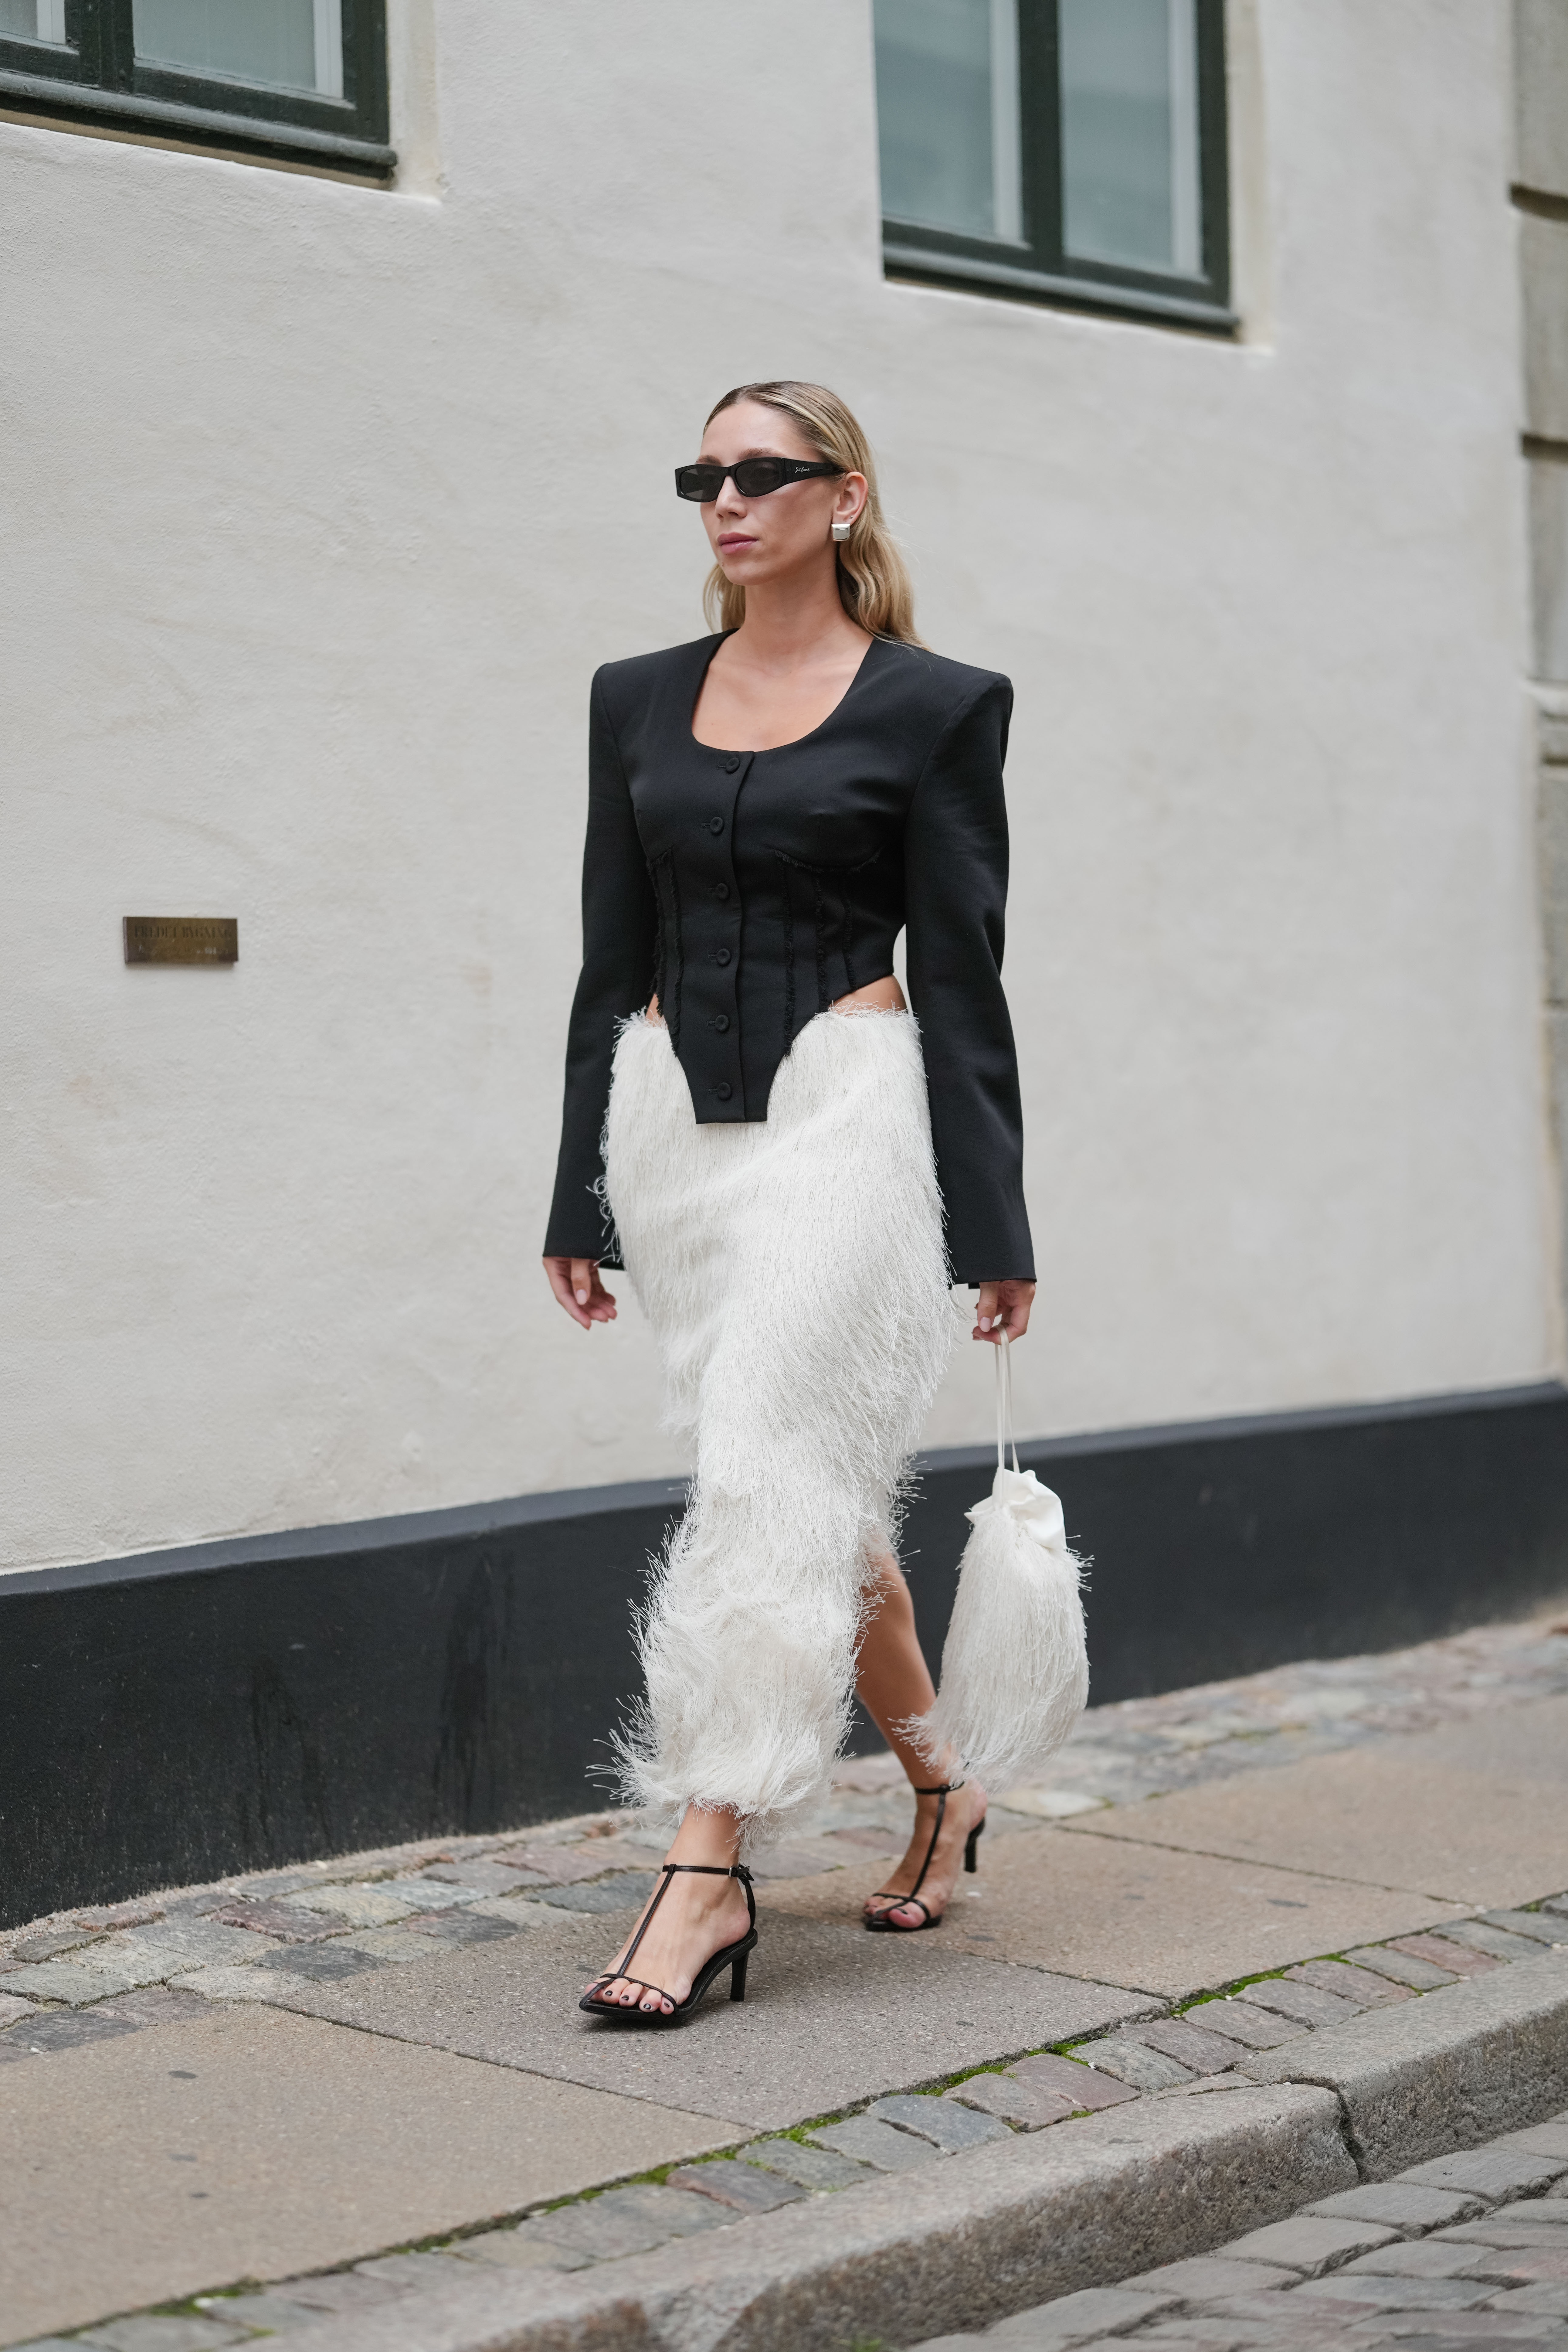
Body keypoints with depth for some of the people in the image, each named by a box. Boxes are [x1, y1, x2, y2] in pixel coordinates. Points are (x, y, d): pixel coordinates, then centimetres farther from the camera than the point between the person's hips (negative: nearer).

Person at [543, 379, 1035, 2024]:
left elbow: (961, 976, -2)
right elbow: (611, 963, 13)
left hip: (844, 1106, -5)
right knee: (817, 1475, 11)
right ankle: (937, 1784, 29)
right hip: (670, 1111, 5)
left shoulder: (936, 705, -1)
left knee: (767, 1464, -15)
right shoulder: (638, 701, 12)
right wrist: (580, 1201, 11)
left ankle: (711, 1871, -13)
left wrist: (993, 1225, -4)